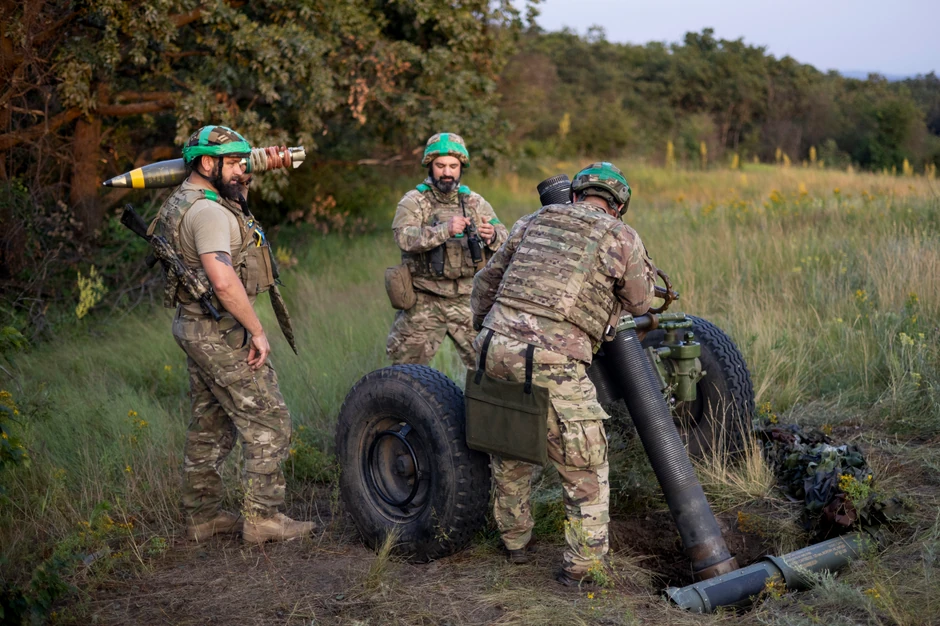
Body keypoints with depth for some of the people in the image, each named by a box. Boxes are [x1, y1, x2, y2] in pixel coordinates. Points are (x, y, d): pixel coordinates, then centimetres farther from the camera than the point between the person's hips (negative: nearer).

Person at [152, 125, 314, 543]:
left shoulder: (184, 202, 13)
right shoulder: (208, 211, -19)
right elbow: (223, 281, -30)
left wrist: (239, 193, 14)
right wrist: (257, 331, -23)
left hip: (195, 327, 10)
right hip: (221, 334, -10)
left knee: (211, 424, 17)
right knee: (267, 421, -3)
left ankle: (201, 516, 25)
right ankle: (262, 518, 3)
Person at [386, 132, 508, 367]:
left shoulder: (475, 202, 9)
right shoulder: (413, 201, -2)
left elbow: (506, 241, 2)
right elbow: (405, 237, -20)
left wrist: (492, 236, -22)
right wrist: (445, 230, -34)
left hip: (468, 301, 3)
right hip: (424, 302, -2)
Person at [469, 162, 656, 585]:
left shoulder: (531, 223, 19)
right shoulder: (622, 239, 7)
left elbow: (486, 283, 24)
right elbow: (640, 303, 19)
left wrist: (482, 330, 36)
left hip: (495, 348, 5)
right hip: (552, 364, -5)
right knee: (584, 465, 12)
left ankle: (514, 538, 40)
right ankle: (584, 563, 17)